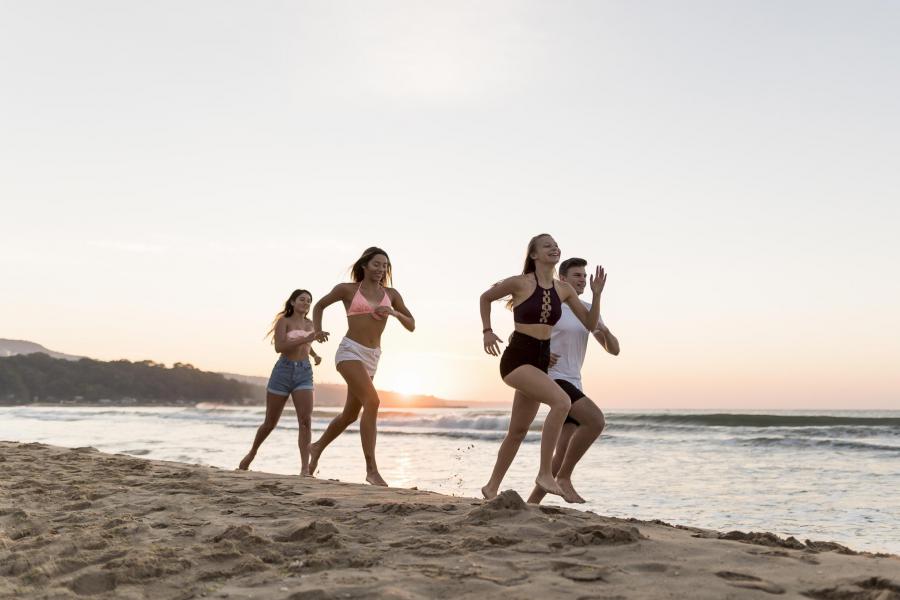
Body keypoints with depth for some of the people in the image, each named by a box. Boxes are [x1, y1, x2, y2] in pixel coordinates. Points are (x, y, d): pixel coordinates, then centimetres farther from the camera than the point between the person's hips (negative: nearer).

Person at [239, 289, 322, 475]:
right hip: (283, 371, -3)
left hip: (304, 375, 3)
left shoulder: (310, 324, 15)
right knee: (270, 423, 10)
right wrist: (306, 339, -23)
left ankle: (305, 468, -20)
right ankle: (252, 452, 37)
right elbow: (279, 347, -16)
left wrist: (315, 355, 17)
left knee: (305, 421, -18)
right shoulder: (283, 321, -1)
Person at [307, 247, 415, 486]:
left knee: (350, 414, 15)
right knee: (372, 401, -24)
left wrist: (394, 313, -8)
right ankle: (371, 469, -22)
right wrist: (317, 330, 1)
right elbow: (319, 305, 16)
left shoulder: (391, 294, 9)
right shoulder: (347, 289, 1)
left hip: (372, 358, 6)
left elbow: (411, 325, 10)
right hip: (350, 351, -6)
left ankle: (317, 447, 42)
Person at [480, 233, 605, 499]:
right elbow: (485, 298, 8)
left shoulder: (564, 289, 7)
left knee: (518, 431, 13)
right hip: (517, 358, -7)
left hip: (541, 361, 7)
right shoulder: (519, 282, -8)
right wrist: (487, 331, 3)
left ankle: (491, 487, 29)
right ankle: (545, 473, -20)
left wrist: (596, 294, -5)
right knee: (562, 401, -27)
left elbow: (591, 324, 7)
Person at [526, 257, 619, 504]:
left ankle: (532, 503, 8)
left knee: (563, 457, 0)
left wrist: (605, 331, -10)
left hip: (573, 385, 7)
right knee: (597, 421, -26)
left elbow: (614, 350, 13)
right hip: (553, 380, -7)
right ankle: (564, 477, -14)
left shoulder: (589, 311, 15)